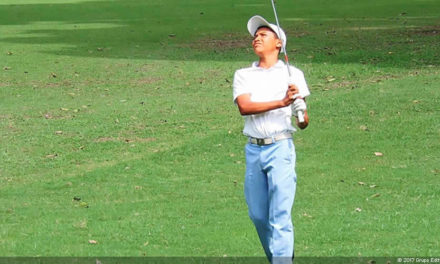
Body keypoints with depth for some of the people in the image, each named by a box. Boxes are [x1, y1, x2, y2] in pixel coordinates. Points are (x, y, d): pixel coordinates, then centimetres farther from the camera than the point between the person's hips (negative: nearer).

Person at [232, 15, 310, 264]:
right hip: (254, 150, 4)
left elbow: (304, 124, 1)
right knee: (258, 215, 9)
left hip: (280, 148, -4)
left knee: (280, 216, -10)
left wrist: (301, 113, -23)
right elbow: (244, 106, -10)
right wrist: (281, 103, -20)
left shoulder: (292, 74, 4)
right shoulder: (243, 75, 11)